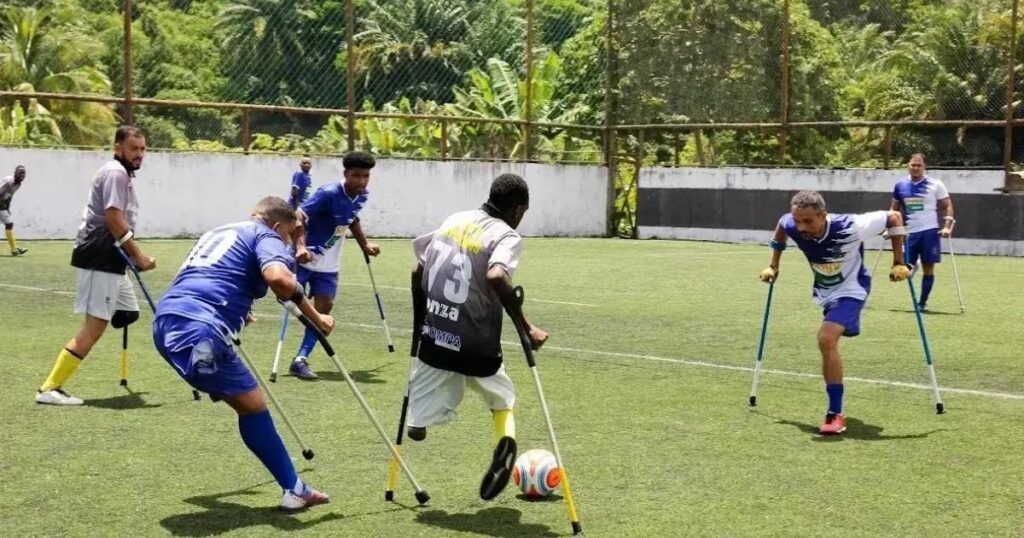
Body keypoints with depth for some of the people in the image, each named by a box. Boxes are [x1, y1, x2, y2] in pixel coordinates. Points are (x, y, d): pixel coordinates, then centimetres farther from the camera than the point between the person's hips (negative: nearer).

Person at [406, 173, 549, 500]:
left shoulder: (454, 220, 10)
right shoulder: (507, 235, -7)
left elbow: (418, 272, 13)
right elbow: (495, 276, -28)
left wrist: (420, 322, 24)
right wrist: (527, 328, -23)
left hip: (434, 338, 4)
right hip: (475, 345, -4)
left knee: (418, 426, 11)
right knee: (502, 399, 22)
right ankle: (505, 439, -6)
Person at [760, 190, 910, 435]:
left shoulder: (850, 228, -36)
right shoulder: (791, 226, -23)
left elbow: (893, 217, -21)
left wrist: (898, 263, -18)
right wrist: (773, 266, 9)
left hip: (850, 290, -6)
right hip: (824, 291, 6)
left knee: (826, 338, -27)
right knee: (828, 341, 23)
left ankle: (835, 414, -21)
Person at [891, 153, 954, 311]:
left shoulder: (935, 185, -1)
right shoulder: (900, 185, 7)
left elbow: (947, 206, 1)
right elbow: (894, 209, 18)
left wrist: (947, 227, -11)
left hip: (929, 231, -3)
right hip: (909, 232, 3)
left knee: (928, 267, 0)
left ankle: (923, 302, 8)